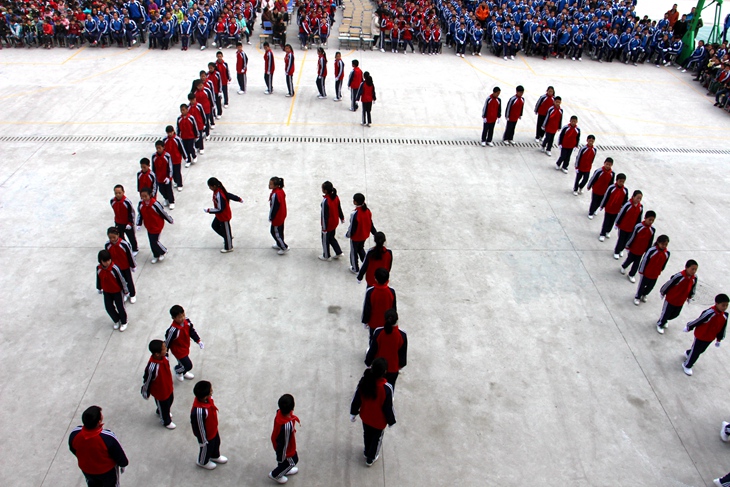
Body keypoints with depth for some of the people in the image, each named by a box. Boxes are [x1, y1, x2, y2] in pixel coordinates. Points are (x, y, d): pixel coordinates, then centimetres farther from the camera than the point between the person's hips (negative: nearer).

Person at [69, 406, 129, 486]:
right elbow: (118, 454, -22)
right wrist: (123, 464, 1)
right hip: (107, 470, -3)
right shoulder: (108, 437, -40)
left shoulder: (74, 434, -29)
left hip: (86, 470, 3)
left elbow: (73, 450, -5)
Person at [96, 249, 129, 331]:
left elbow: (121, 279, -19)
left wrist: (125, 290, -9)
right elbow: (98, 279, 2)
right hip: (106, 292, 5)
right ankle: (116, 321, 40)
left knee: (120, 307, 11)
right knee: (109, 307, 14)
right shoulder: (98, 268, -16)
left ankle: (124, 322, 35)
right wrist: (99, 289, 15)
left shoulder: (114, 268, -31)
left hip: (117, 291, -4)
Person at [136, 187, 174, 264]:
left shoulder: (155, 204, -26)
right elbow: (140, 214, 5)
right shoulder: (141, 204, -9)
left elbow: (163, 213, -14)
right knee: (152, 242, 16)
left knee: (155, 242, -3)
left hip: (157, 226, -6)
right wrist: (139, 224, 0)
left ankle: (163, 252, 27)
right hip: (148, 227, 6)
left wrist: (170, 221, -2)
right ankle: (156, 256, 38)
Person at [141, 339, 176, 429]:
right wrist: (146, 394, -8)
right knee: (163, 406, 22)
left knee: (170, 400, 33)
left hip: (168, 387, 7)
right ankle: (166, 421, 53)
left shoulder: (164, 357, -22)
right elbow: (146, 381, -25)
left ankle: (159, 412, 65)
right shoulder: (152, 367, -43)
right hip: (159, 392, -7)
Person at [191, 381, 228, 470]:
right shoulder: (198, 412, -47)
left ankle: (215, 456, 63)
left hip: (213, 429, 7)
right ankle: (202, 462, 57)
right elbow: (199, 428, -29)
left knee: (216, 443, 32)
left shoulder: (208, 398, -23)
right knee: (206, 448, 25)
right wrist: (203, 441, -13)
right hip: (207, 435, -7)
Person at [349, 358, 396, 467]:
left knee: (367, 435, 31)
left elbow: (356, 399, -9)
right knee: (377, 438, 26)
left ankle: (367, 453, 56)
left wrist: (353, 413, 8)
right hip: (379, 420, -3)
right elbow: (388, 407, -21)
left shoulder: (364, 381, -24)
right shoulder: (386, 388, -35)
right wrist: (391, 421, -2)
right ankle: (370, 459, 46)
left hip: (365, 416, 3)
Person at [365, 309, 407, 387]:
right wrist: (401, 364, 12)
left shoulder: (378, 332, -23)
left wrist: (368, 362, 8)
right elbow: (403, 353, -7)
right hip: (393, 369, 0)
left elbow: (372, 350, -10)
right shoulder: (402, 335, -22)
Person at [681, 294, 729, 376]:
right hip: (700, 336, -7)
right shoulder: (709, 313, -35)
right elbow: (698, 321, -22)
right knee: (696, 352, 8)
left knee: (701, 350, 27)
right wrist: (688, 328, -10)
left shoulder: (725, 315, -13)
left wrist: (719, 339, 13)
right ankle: (687, 365, 29)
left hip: (710, 338, 7)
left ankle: (688, 353, 56)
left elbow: (722, 328, 3)